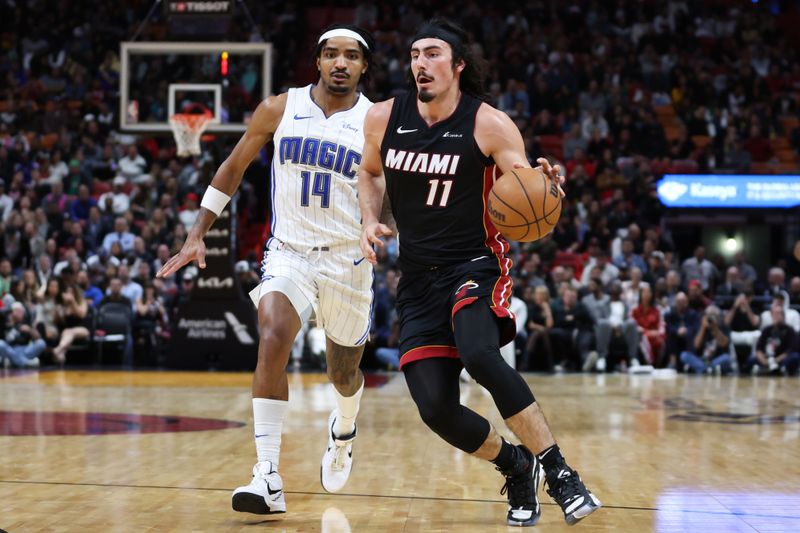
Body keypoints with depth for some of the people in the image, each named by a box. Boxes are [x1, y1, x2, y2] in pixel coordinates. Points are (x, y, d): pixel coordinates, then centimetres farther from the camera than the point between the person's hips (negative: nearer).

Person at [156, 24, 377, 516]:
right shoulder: (280, 109, 0)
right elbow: (234, 167, 10)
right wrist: (197, 235, 6)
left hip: (348, 260, 1)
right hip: (289, 252, 0)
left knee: (343, 374, 15)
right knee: (273, 339, -28)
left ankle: (344, 428, 54)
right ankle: (269, 480, -27)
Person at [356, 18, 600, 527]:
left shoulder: (489, 124, -10)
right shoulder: (384, 118, 1)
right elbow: (371, 172, 21)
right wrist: (371, 220, 3)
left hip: (476, 265, -4)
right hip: (419, 277, 4)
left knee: (479, 355, -35)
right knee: (436, 408, -7)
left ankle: (559, 473, -25)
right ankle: (515, 467, 21)